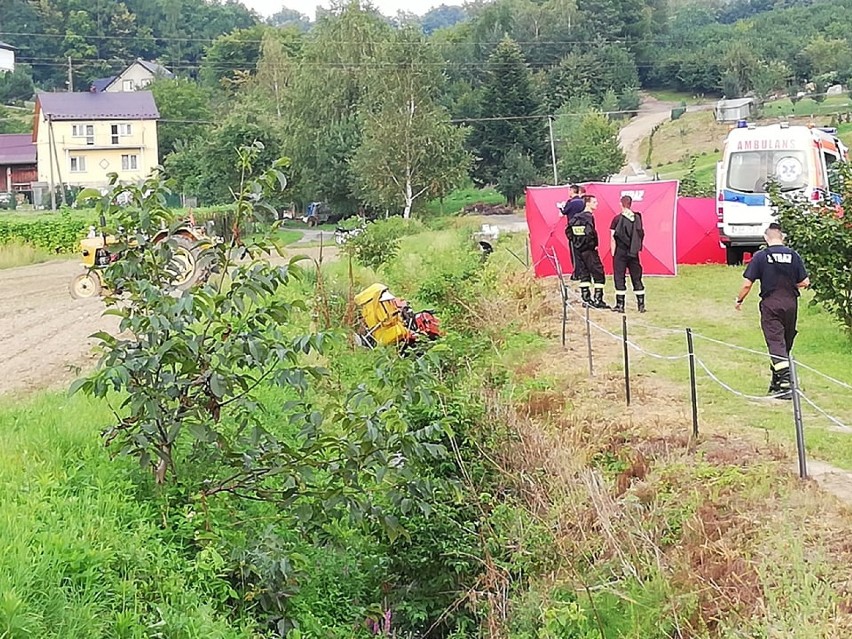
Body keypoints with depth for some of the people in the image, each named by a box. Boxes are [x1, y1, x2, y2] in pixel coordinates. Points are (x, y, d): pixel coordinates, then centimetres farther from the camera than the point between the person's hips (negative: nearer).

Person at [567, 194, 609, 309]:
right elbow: (590, 232, -28)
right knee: (598, 274, -2)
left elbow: (568, 230, 13)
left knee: (584, 275, 12)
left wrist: (574, 241, 15)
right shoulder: (589, 217, -15)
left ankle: (586, 299, 14)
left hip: (578, 249, 8)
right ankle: (598, 300, -4)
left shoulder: (577, 217, 9)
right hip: (589, 250, -8)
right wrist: (594, 244, -15)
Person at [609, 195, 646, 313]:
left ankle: (620, 305, 0)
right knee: (636, 278, 10)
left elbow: (613, 238, -8)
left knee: (619, 278, 2)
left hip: (620, 252, -4)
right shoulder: (637, 218, 3)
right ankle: (641, 304, 11)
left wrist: (613, 253, -2)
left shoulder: (617, 219, -8)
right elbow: (641, 234, 10)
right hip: (633, 253, 4)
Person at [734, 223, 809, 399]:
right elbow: (805, 282, 2)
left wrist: (739, 300, 10)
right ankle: (777, 382, 24)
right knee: (786, 344, 15)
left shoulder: (760, 256, -6)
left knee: (776, 344, -6)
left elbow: (747, 283, -7)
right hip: (790, 303, 3)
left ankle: (786, 383, -21)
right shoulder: (793, 255, 1)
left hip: (770, 304, -3)